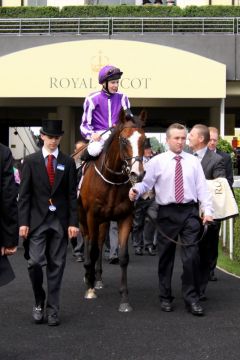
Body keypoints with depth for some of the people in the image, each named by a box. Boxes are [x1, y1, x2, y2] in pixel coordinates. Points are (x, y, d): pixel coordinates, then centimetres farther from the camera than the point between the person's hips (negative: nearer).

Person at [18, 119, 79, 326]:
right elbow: (24, 194, 0)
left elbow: (72, 195, 3)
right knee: (35, 262, -11)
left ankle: (53, 309, 15)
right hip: (37, 220, -1)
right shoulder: (31, 161, 2)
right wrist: (23, 222, -7)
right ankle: (39, 301, 14)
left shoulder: (68, 162, 4)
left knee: (56, 266, 5)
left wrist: (73, 222, -4)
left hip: (60, 221, 1)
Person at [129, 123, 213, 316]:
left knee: (192, 255, -5)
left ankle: (192, 299, 5)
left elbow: (202, 187, 3)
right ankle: (166, 298, 21)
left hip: (190, 212, 1)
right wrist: (135, 190, -24)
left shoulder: (194, 161, 7)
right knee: (166, 256, 8)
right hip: (167, 213, -1)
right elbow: (146, 183, -3)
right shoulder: (157, 161, 2)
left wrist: (208, 211, -5)